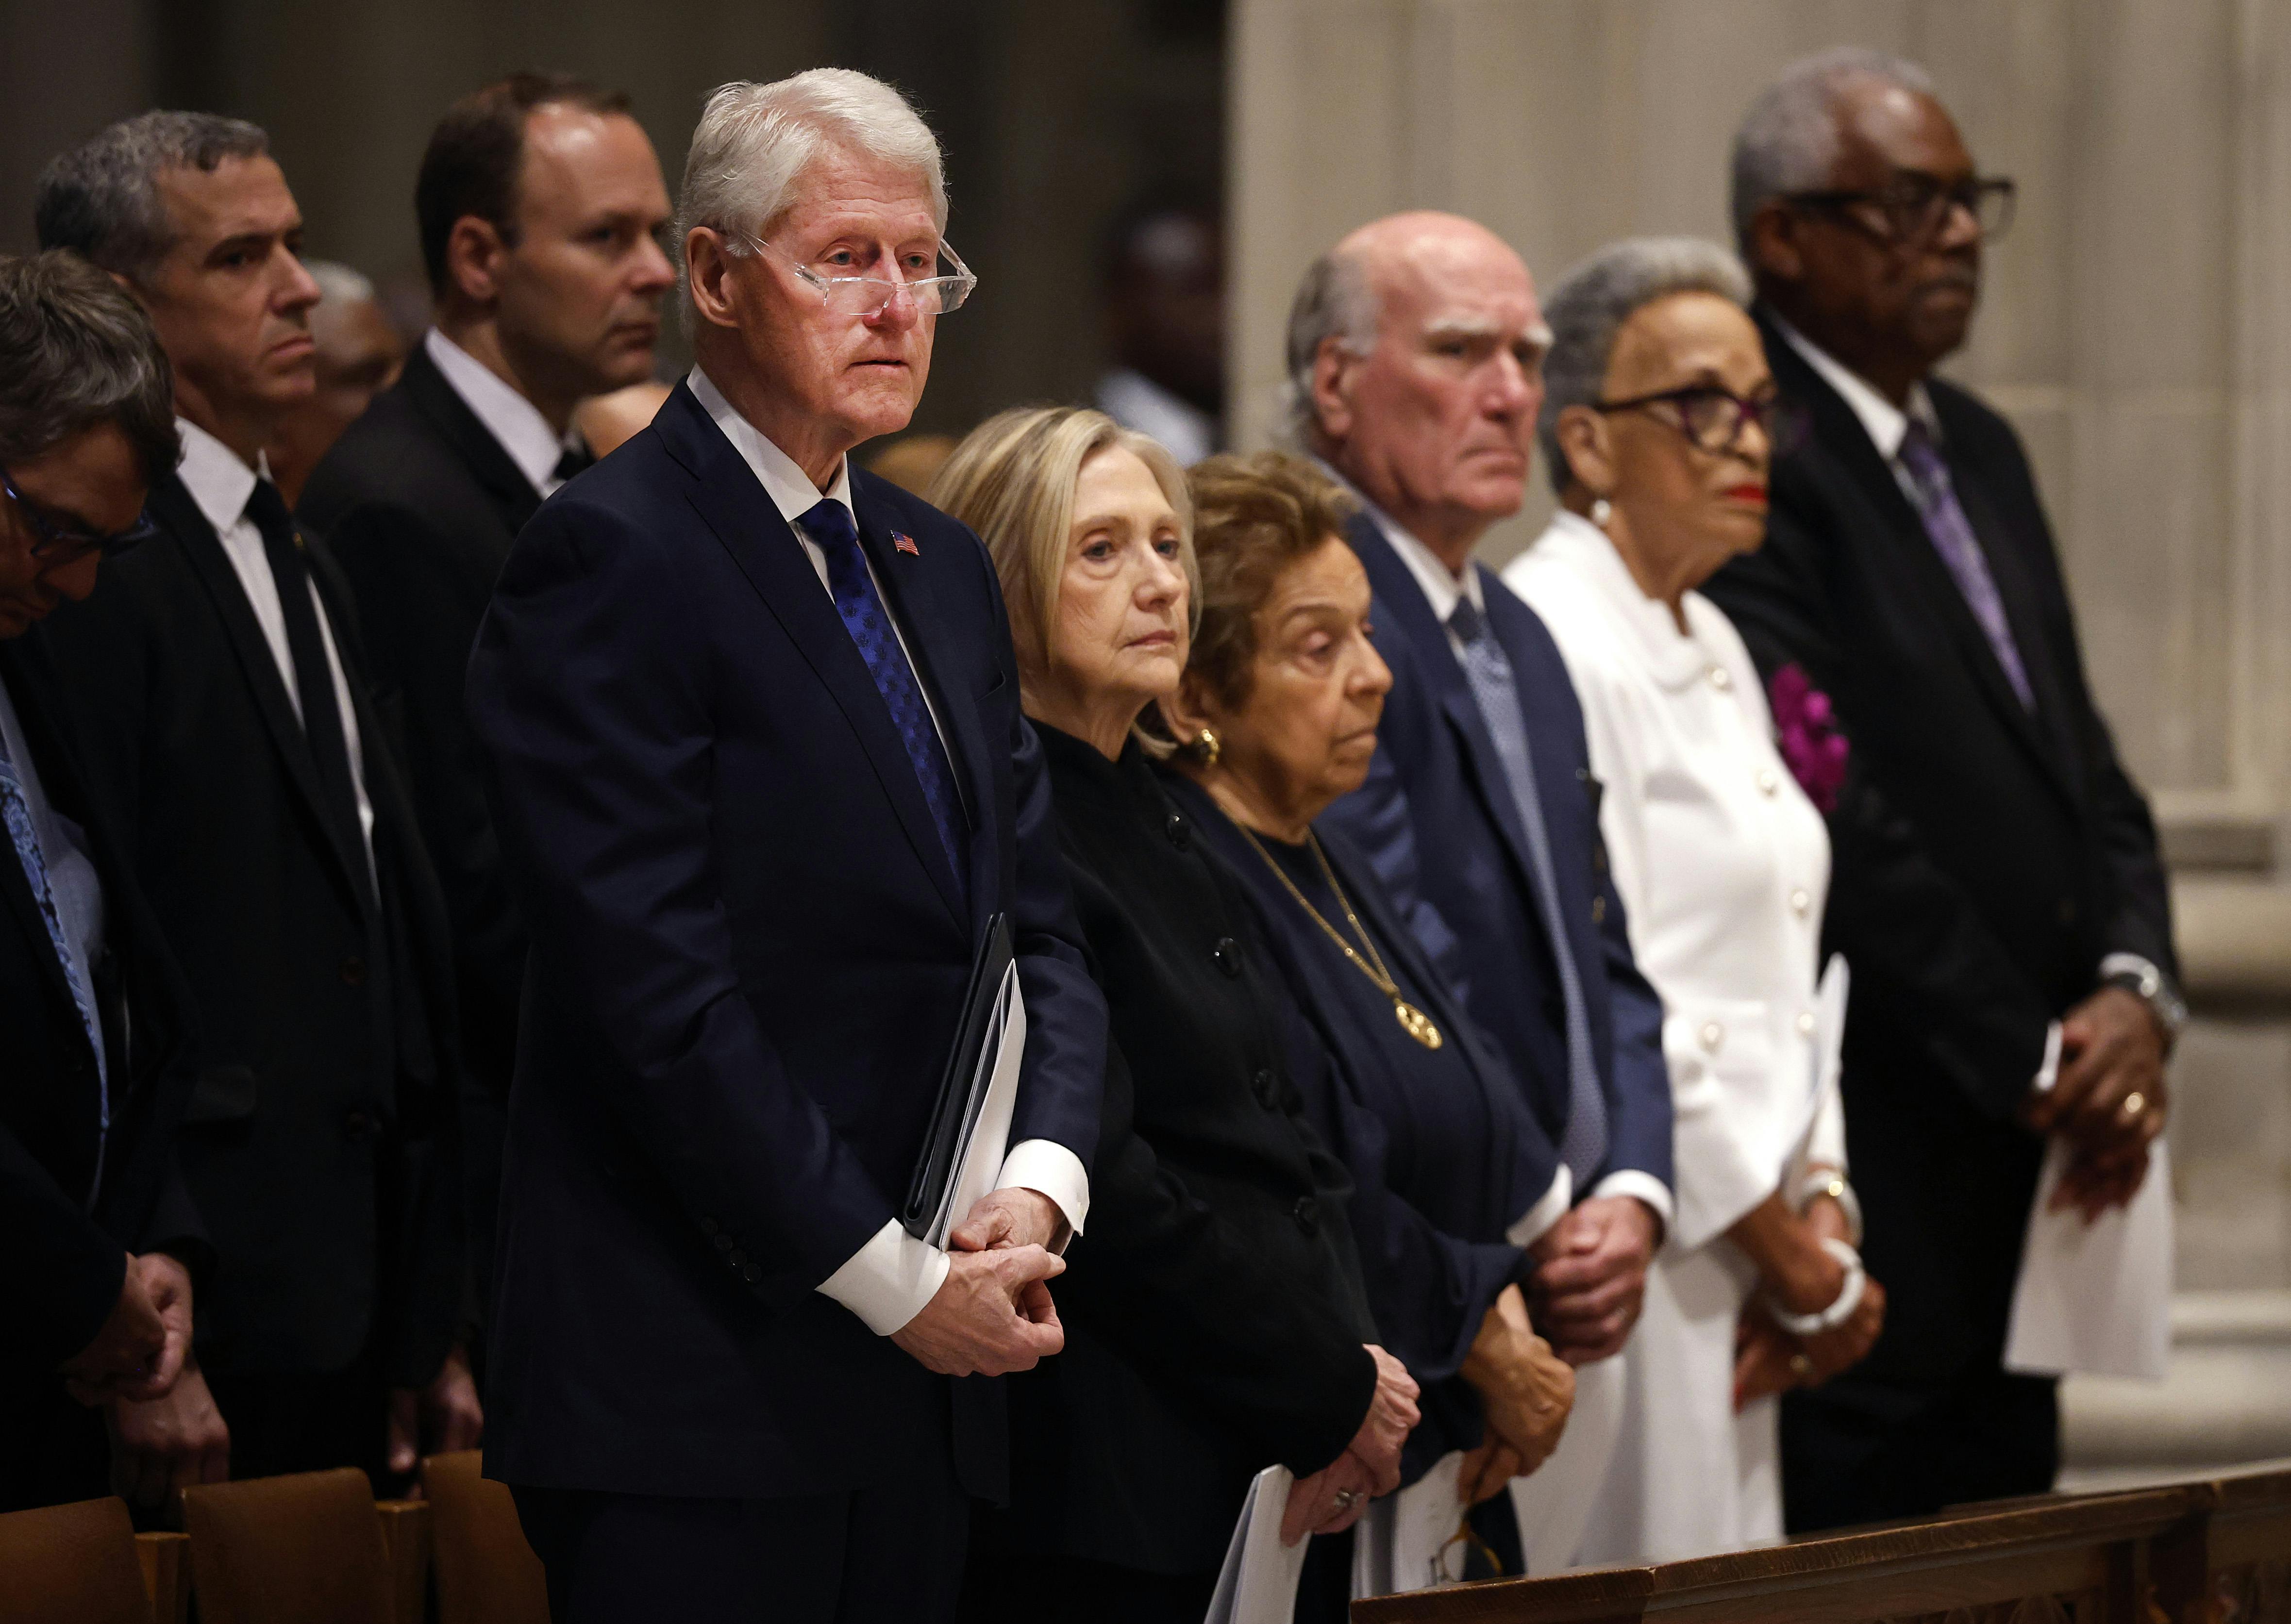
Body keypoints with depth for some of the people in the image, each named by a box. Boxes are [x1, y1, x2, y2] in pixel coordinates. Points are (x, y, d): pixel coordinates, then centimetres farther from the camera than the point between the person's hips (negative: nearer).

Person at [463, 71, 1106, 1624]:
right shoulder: (615, 556, -9)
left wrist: (1039, 1187, -5)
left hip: (924, 1390, 8)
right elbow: (660, 991, -16)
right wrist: (897, 1281, -14)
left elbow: (1041, 931, 16)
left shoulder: (941, 568, 18)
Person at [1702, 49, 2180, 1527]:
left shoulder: (1981, 452, 18)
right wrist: (2034, 1064, -14)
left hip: (2029, 1156, 9)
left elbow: (2081, 757, 17)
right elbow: (1839, 817, -18)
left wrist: (2136, 990, -2)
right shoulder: (1753, 463, -12)